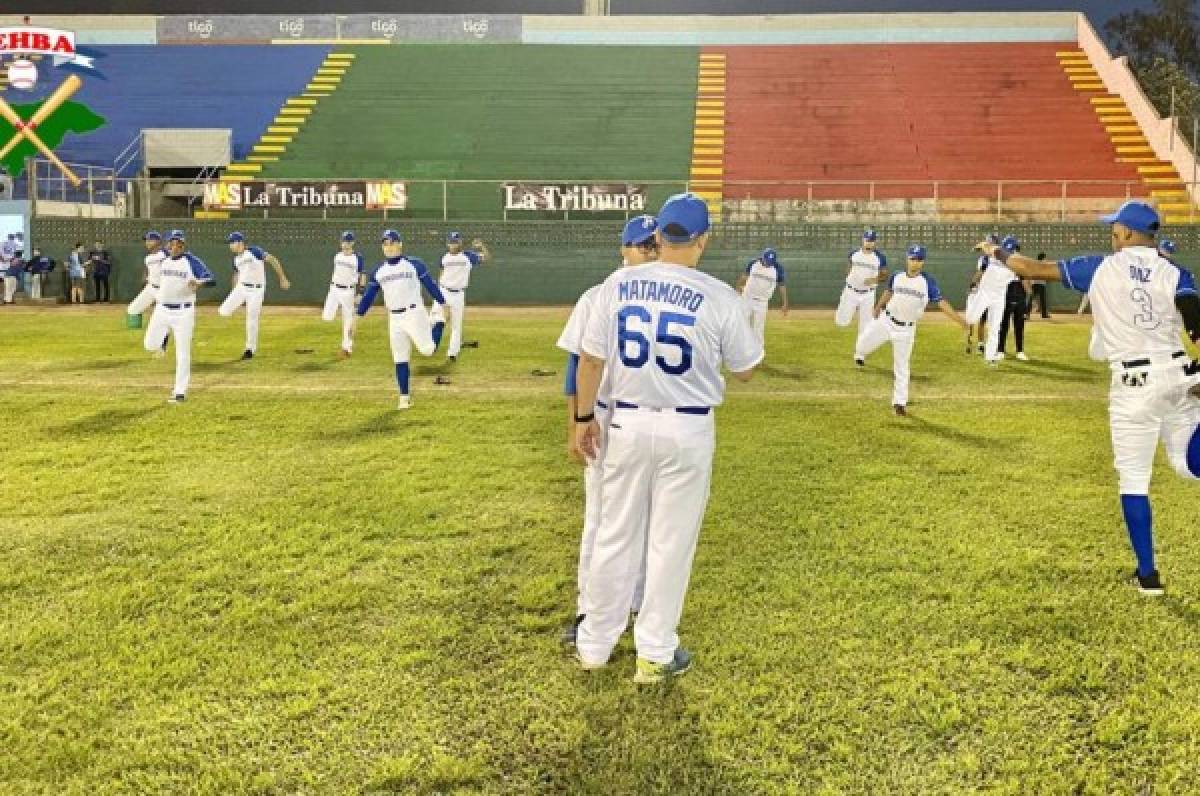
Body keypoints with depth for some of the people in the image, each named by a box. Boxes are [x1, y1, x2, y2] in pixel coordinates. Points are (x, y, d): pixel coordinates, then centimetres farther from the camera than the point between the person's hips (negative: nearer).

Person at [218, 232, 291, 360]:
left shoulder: (254, 251, -13)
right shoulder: (236, 259, 8)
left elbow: (272, 260, -15)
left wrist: (282, 278, -18)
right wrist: (233, 297, 19)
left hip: (256, 290, -5)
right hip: (241, 288, 5)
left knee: (252, 321, -1)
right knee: (224, 311, -11)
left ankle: (250, 348, 14)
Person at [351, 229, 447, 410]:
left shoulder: (414, 264, 0)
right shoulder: (378, 270, 11)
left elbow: (430, 285, 0)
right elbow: (368, 295, 11)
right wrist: (357, 318, 4)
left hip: (414, 313, -4)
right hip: (394, 319, 4)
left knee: (427, 350, -15)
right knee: (399, 359, 3)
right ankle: (404, 397, 11)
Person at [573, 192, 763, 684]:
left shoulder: (618, 284, -3)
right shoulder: (720, 297, -10)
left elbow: (590, 358, 1)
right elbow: (745, 371, 0)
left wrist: (583, 417, 11)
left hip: (628, 424, 3)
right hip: (688, 430, -2)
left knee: (616, 536, 15)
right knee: (671, 542, 10)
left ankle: (595, 644, 27)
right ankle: (655, 655, 20)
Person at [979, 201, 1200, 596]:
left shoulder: (1099, 268, 1)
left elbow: (1033, 269, 8)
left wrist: (998, 253, 24)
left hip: (1135, 385, -2)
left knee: (1133, 478, 7)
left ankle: (1148, 574, 11)